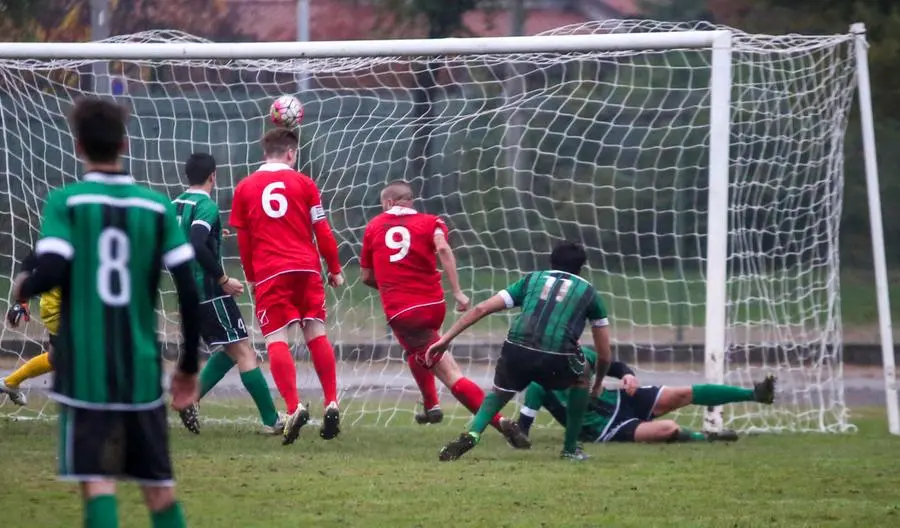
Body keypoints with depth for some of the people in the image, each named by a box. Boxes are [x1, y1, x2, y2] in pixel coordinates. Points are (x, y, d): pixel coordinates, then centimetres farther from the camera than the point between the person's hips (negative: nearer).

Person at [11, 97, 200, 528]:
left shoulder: (65, 202, -5)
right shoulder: (156, 206, 3)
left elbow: (52, 272, -17)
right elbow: (188, 291, 0)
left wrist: (22, 287, 7)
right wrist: (189, 365, 10)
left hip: (86, 371, -3)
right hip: (141, 369, 3)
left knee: (99, 482, -6)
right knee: (159, 485, 13)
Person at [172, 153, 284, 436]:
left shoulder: (176, 205, 12)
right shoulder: (206, 206, -13)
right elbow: (198, 247, -26)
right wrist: (223, 279, -18)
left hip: (188, 293, 8)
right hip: (210, 292, -8)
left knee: (230, 350, 18)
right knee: (243, 351, -5)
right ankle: (271, 421, -5)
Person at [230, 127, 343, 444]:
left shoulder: (244, 189, 6)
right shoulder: (304, 184, 4)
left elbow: (243, 240, 10)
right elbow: (322, 231, 4)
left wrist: (251, 278, 21)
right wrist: (335, 269, 13)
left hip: (269, 274, -1)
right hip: (306, 269, 1)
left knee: (276, 339, -5)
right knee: (316, 334, 10)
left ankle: (294, 407, -20)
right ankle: (331, 403, 3)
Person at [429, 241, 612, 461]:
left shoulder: (532, 279, 28)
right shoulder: (588, 291, 25)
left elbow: (481, 309, 19)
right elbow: (604, 354, 29)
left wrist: (446, 339, 23)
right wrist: (598, 384, 48)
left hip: (517, 352, 2)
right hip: (557, 358, -2)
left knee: (499, 393, 30)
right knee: (582, 380, 33)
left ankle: (472, 435, 3)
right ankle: (570, 448, 32)